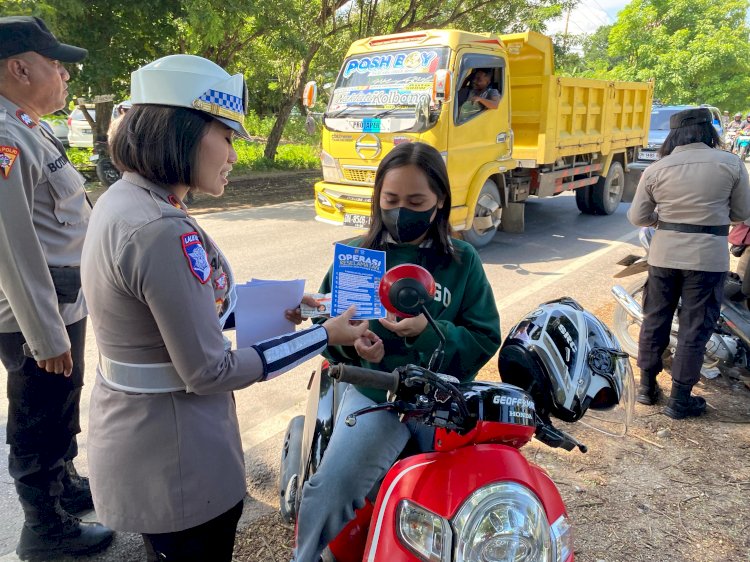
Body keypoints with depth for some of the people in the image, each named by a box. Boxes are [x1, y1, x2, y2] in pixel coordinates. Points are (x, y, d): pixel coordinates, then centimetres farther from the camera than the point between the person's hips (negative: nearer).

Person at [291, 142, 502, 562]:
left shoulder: (462, 261, 2)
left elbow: (485, 341, -2)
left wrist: (429, 333, -19)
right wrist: (348, 342, -14)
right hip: (375, 390, 0)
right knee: (330, 490, -21)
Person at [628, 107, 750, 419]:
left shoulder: (656, 170, -2)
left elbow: (637, 217, 1)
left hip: (664, 254, 2)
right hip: (708, 257, -2)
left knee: (655, 320, 15)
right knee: (695, 328, 8)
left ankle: (647, 386, 26)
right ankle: (680, 399, 14)